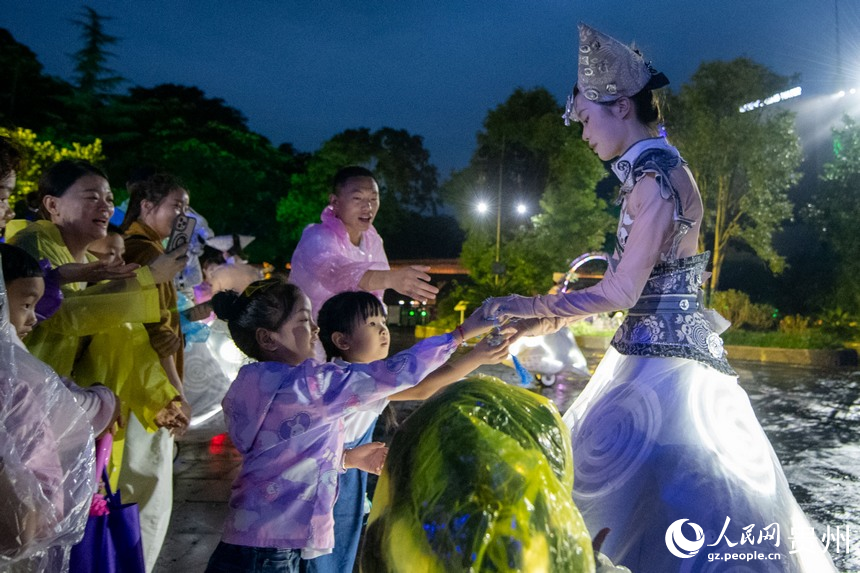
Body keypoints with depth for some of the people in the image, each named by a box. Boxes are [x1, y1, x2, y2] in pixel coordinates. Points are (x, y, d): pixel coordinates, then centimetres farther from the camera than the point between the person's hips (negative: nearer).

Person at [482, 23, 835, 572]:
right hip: (651, 351, 9)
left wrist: (535, 306, -14)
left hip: (664, 364, -9)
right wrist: (552, 318, 10)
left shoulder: (659, 176, -17)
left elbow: (622, 290, -22)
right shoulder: (650, 174, 12)